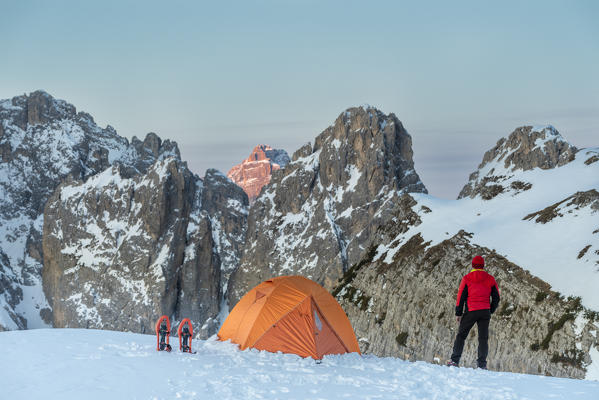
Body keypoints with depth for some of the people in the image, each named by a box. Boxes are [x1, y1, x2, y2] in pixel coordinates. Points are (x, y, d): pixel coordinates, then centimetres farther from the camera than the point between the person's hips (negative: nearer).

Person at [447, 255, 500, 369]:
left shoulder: (467, 278, -2)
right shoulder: (490, 279, 6)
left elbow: (461, 296, -2)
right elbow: (496, 298, 9)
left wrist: (458, 313, 3)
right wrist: (490, 311, 21)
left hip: (471, 312, -2)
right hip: (485, 312, 2)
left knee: (461, 335, 7)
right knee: (483, 338, 5)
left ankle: (455, 360, -1)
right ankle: (482, 363, -2)